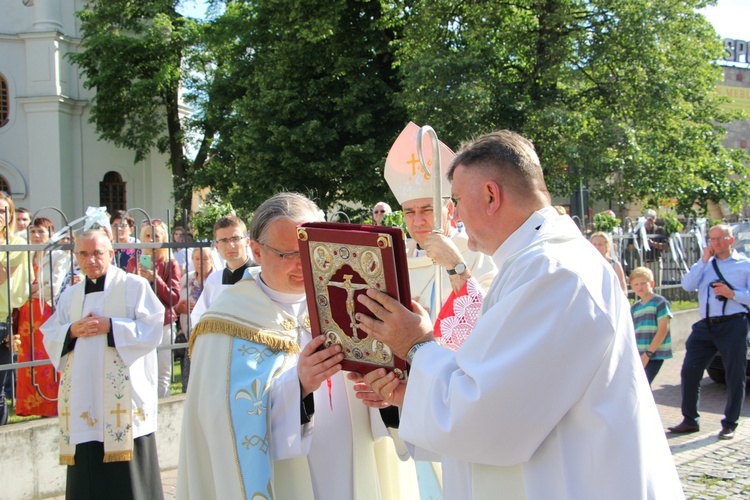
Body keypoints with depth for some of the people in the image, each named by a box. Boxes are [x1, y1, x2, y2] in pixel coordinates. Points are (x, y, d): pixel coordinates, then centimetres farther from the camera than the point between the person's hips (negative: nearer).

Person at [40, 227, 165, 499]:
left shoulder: (134, 286, 2)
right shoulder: (70, 295, 16)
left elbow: (152, 328, -6)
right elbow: (50, 337, 14)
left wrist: (110, 326, -14)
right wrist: (73, 331, -6)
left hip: (123, 393, -4)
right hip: (83, 397, 4)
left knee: (127, 473, -3)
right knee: (87, 474, 6)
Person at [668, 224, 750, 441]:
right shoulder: (705, 264, 16)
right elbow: (687, 285, 0)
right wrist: (704, 260, -2)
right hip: (705, 325, 4)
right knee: (689, 371, 1)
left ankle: (729, 424, 16)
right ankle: (690, 420, 14)